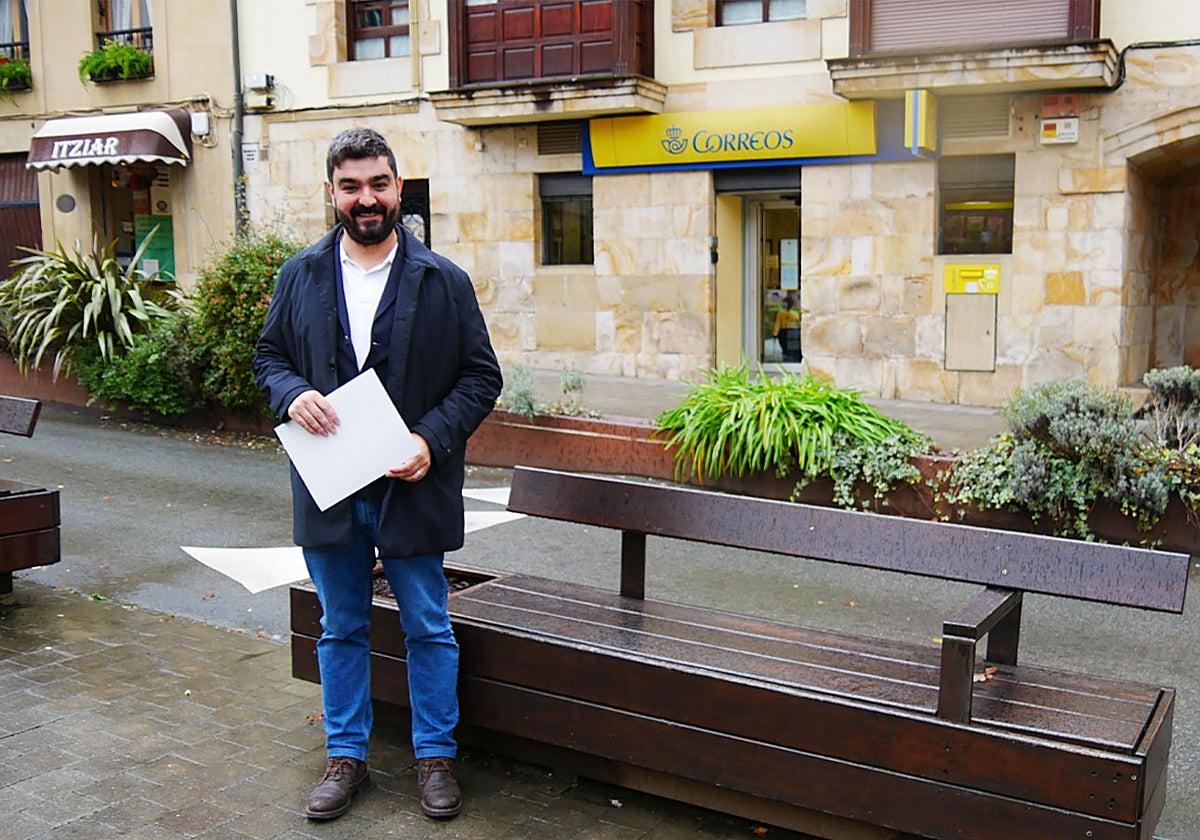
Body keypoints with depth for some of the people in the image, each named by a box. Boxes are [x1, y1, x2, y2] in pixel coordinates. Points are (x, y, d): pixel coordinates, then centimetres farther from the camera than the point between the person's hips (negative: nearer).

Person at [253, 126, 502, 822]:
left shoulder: (444, 282, -2)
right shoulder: (301, 275, 5)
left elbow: (482, 377, -1)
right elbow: (270, 355, 12)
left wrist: (433, 439, -15)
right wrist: (292, 394, -11)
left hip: (411, 487, -2)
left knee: (429, 629, 9)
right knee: (342, 630, 15)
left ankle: (437, 757, 25)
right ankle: (347, 757, 30)